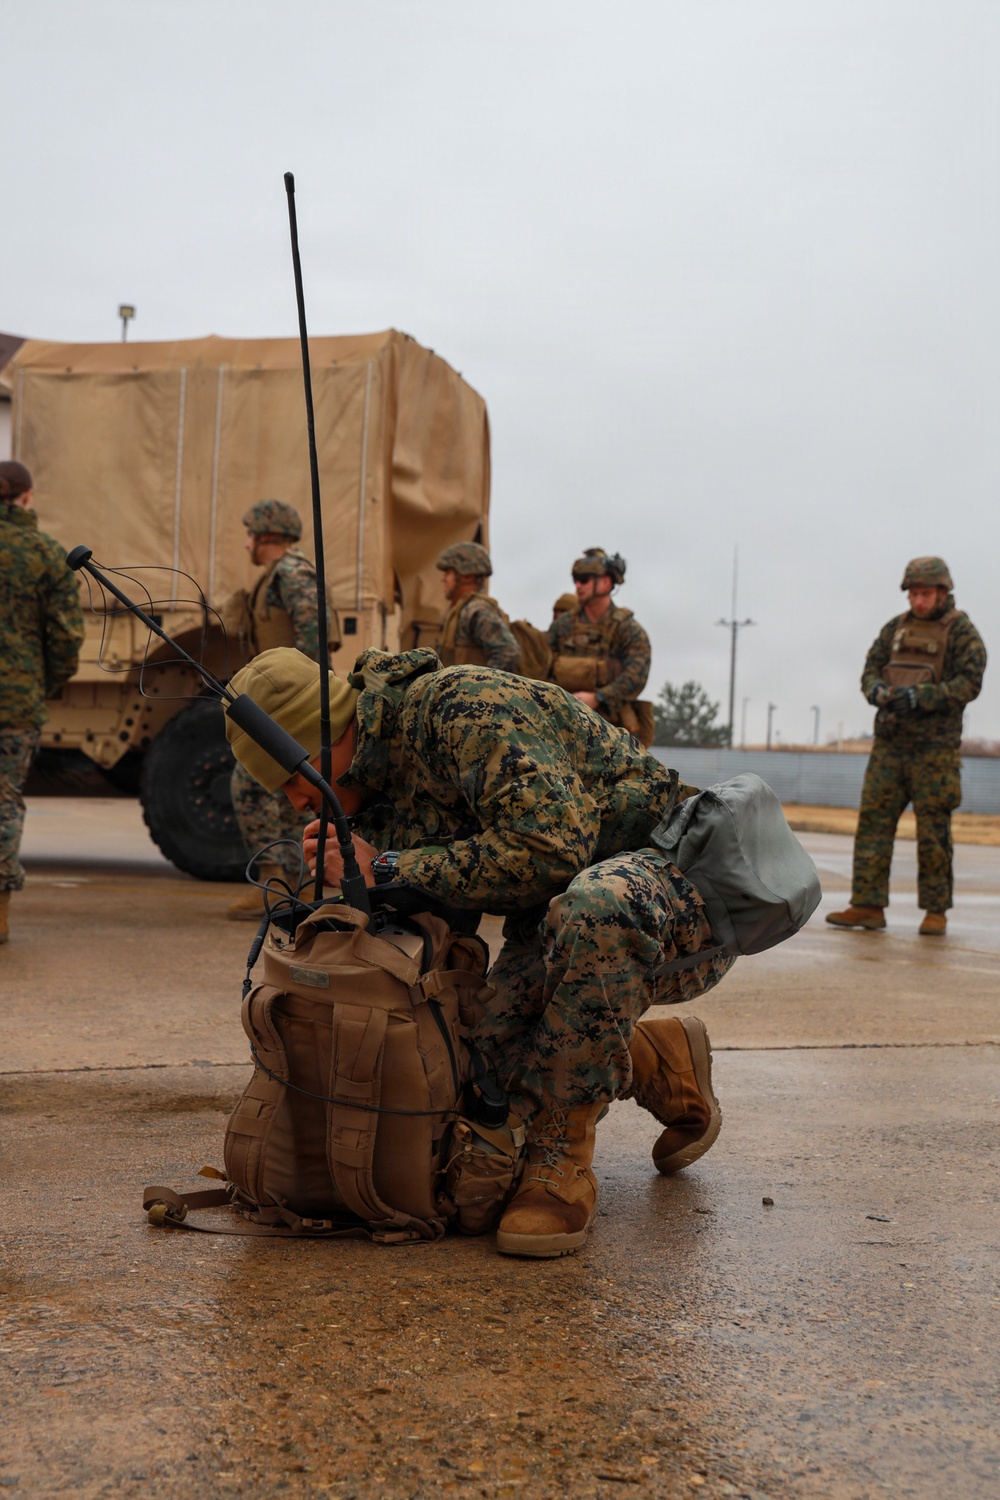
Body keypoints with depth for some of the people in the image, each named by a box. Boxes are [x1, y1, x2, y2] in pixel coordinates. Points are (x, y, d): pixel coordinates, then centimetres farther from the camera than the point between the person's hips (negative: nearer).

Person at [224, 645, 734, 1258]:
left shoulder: (463, 703, -22)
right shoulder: (379, 802, 6)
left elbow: (553, 846, -34)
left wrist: (388, 870, -28)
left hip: (682, 890, -9)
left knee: (594, 907, -42)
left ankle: (562, 1162, -24)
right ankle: (663, 1065, 16)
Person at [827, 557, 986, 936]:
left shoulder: (962, 632, -3)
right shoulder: (895, 628, 12)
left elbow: (968, 684, -12)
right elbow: (871, 672, 10)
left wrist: (918, 697, -23)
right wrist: (881, 692, -13)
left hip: (935, 746, -5)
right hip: (890, 741, 5)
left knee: (933, 830, -2)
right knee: (873, 820, -1)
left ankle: (936, 911, 8)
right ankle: (868, 906, 2)